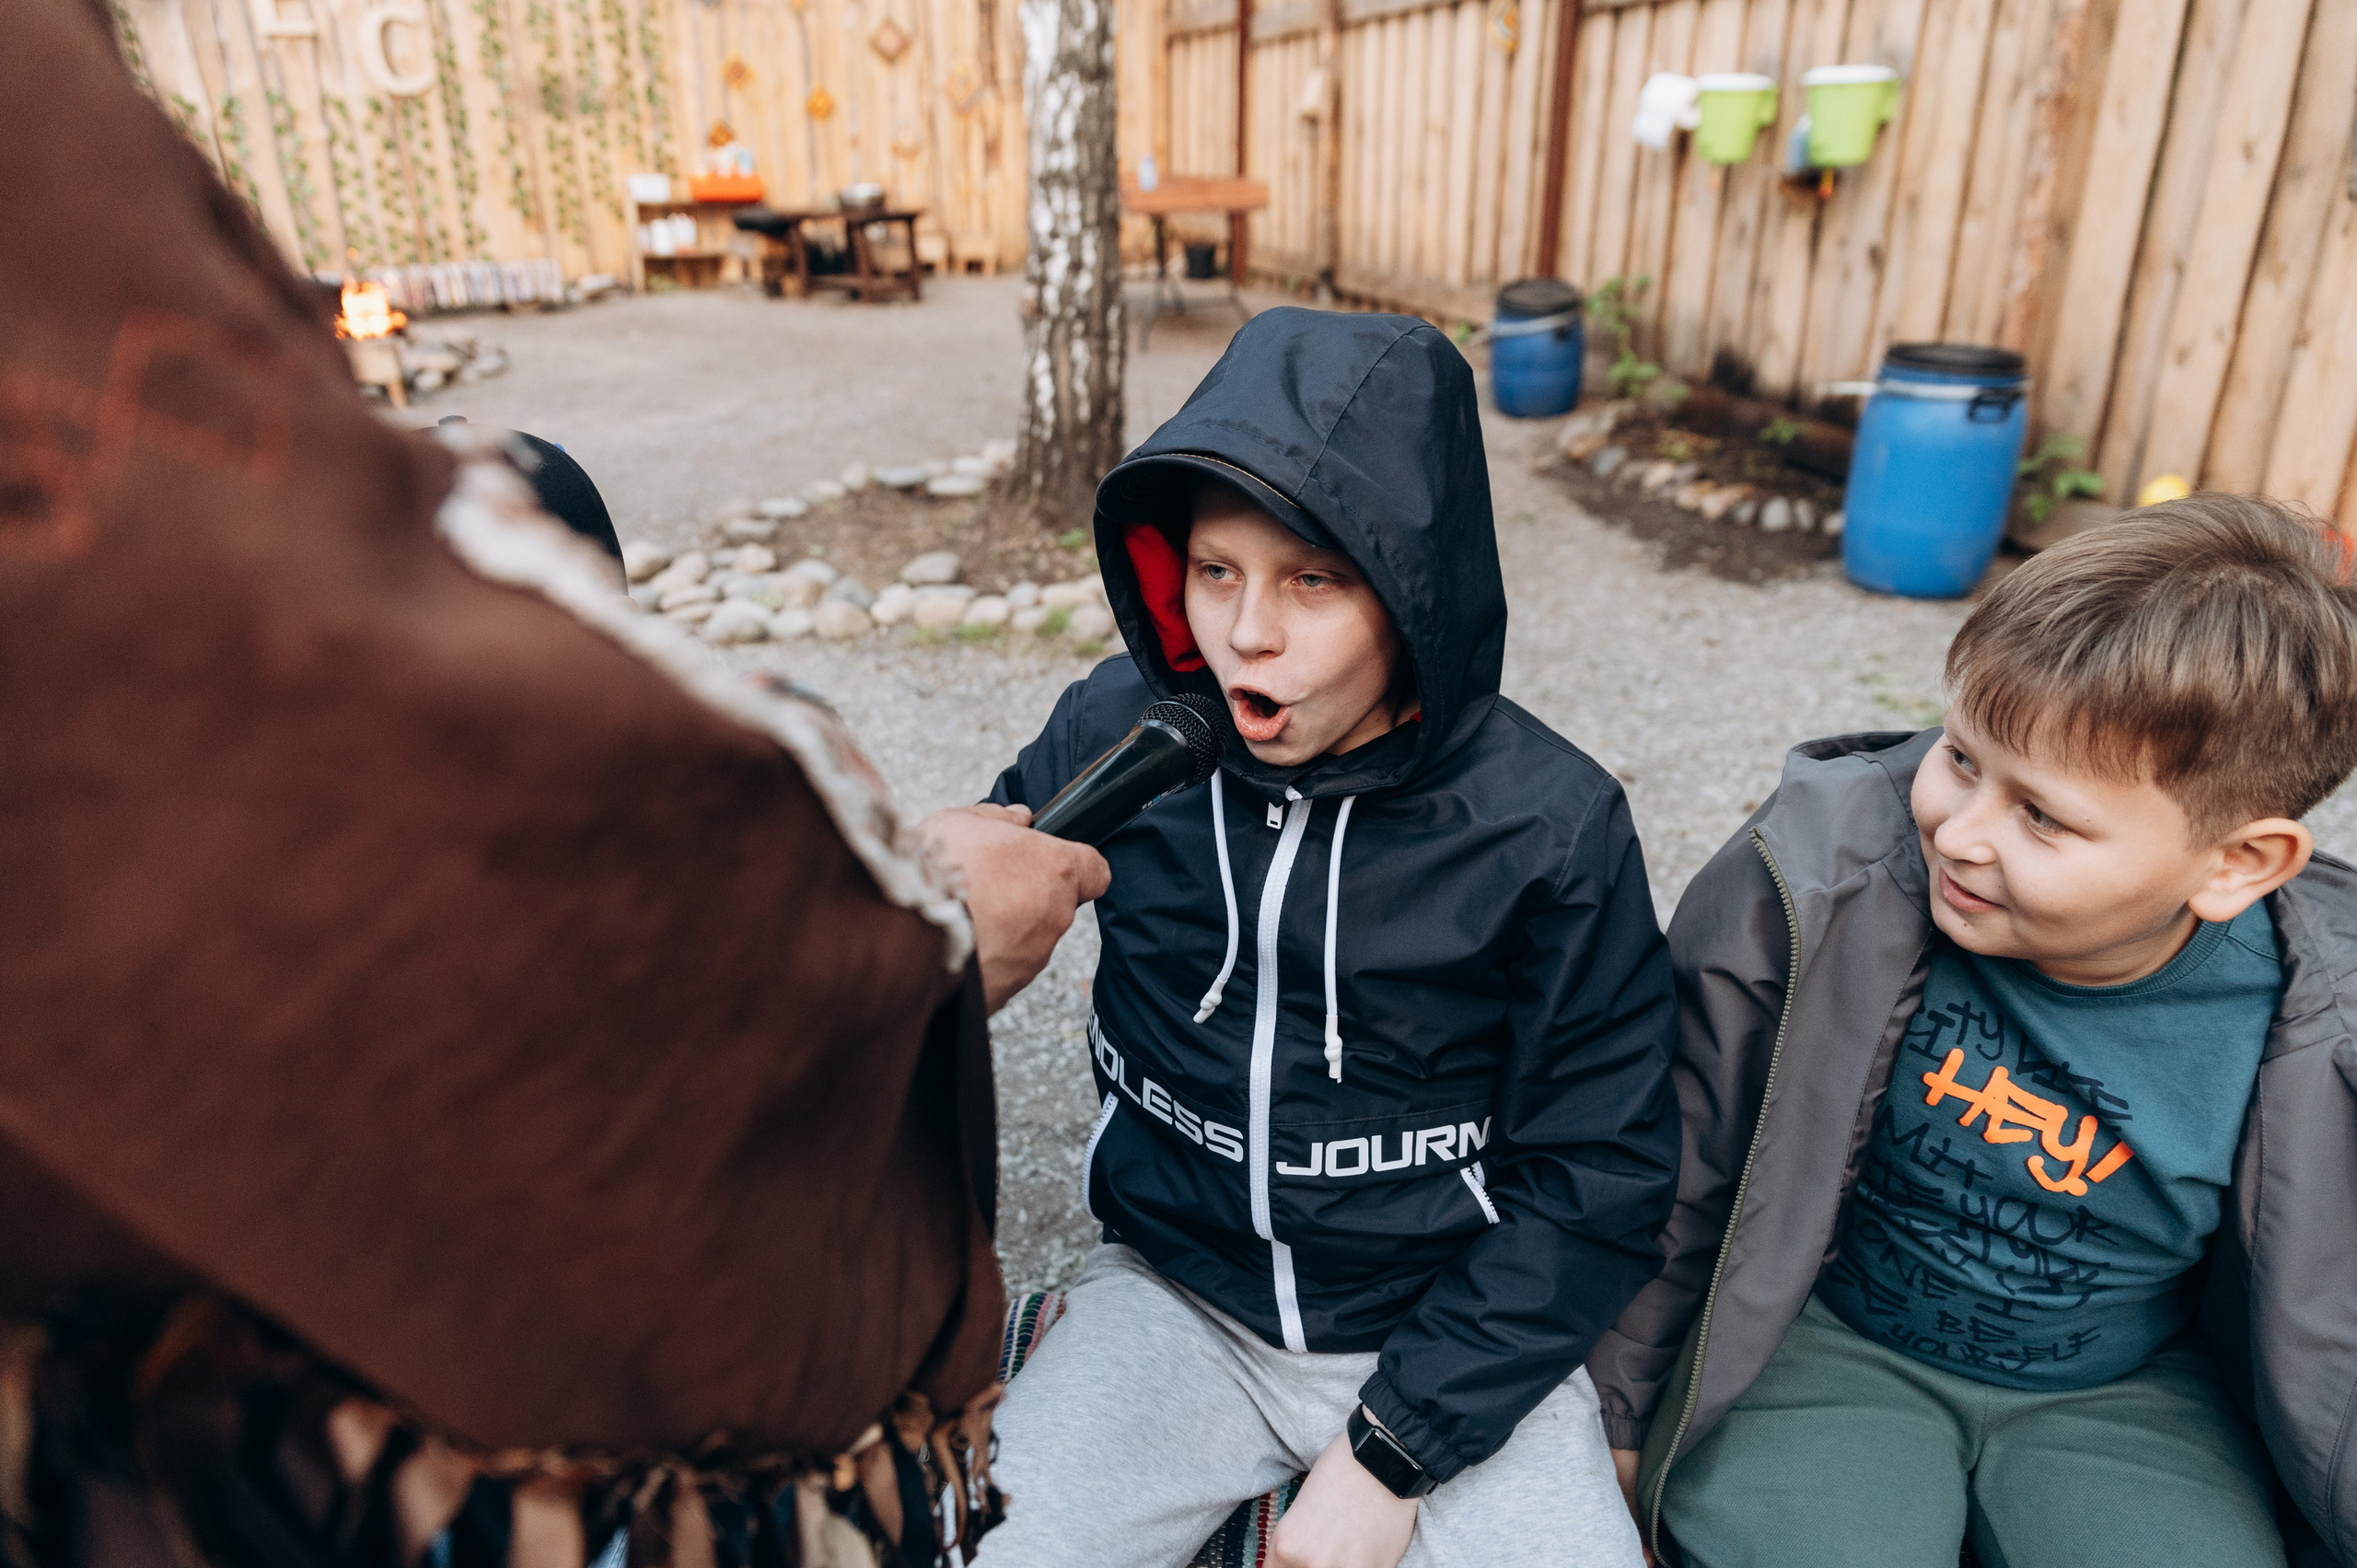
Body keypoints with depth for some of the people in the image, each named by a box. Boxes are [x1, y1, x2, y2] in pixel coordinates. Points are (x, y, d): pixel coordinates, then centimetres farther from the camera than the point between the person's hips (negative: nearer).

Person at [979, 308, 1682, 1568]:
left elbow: (1599, 1176, -8)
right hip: (1178, 1298, 1)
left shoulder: (1549, 826, -15)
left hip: (1455, 1328, -1)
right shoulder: (1117, 736, -10)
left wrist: (1395, 1448, -11)